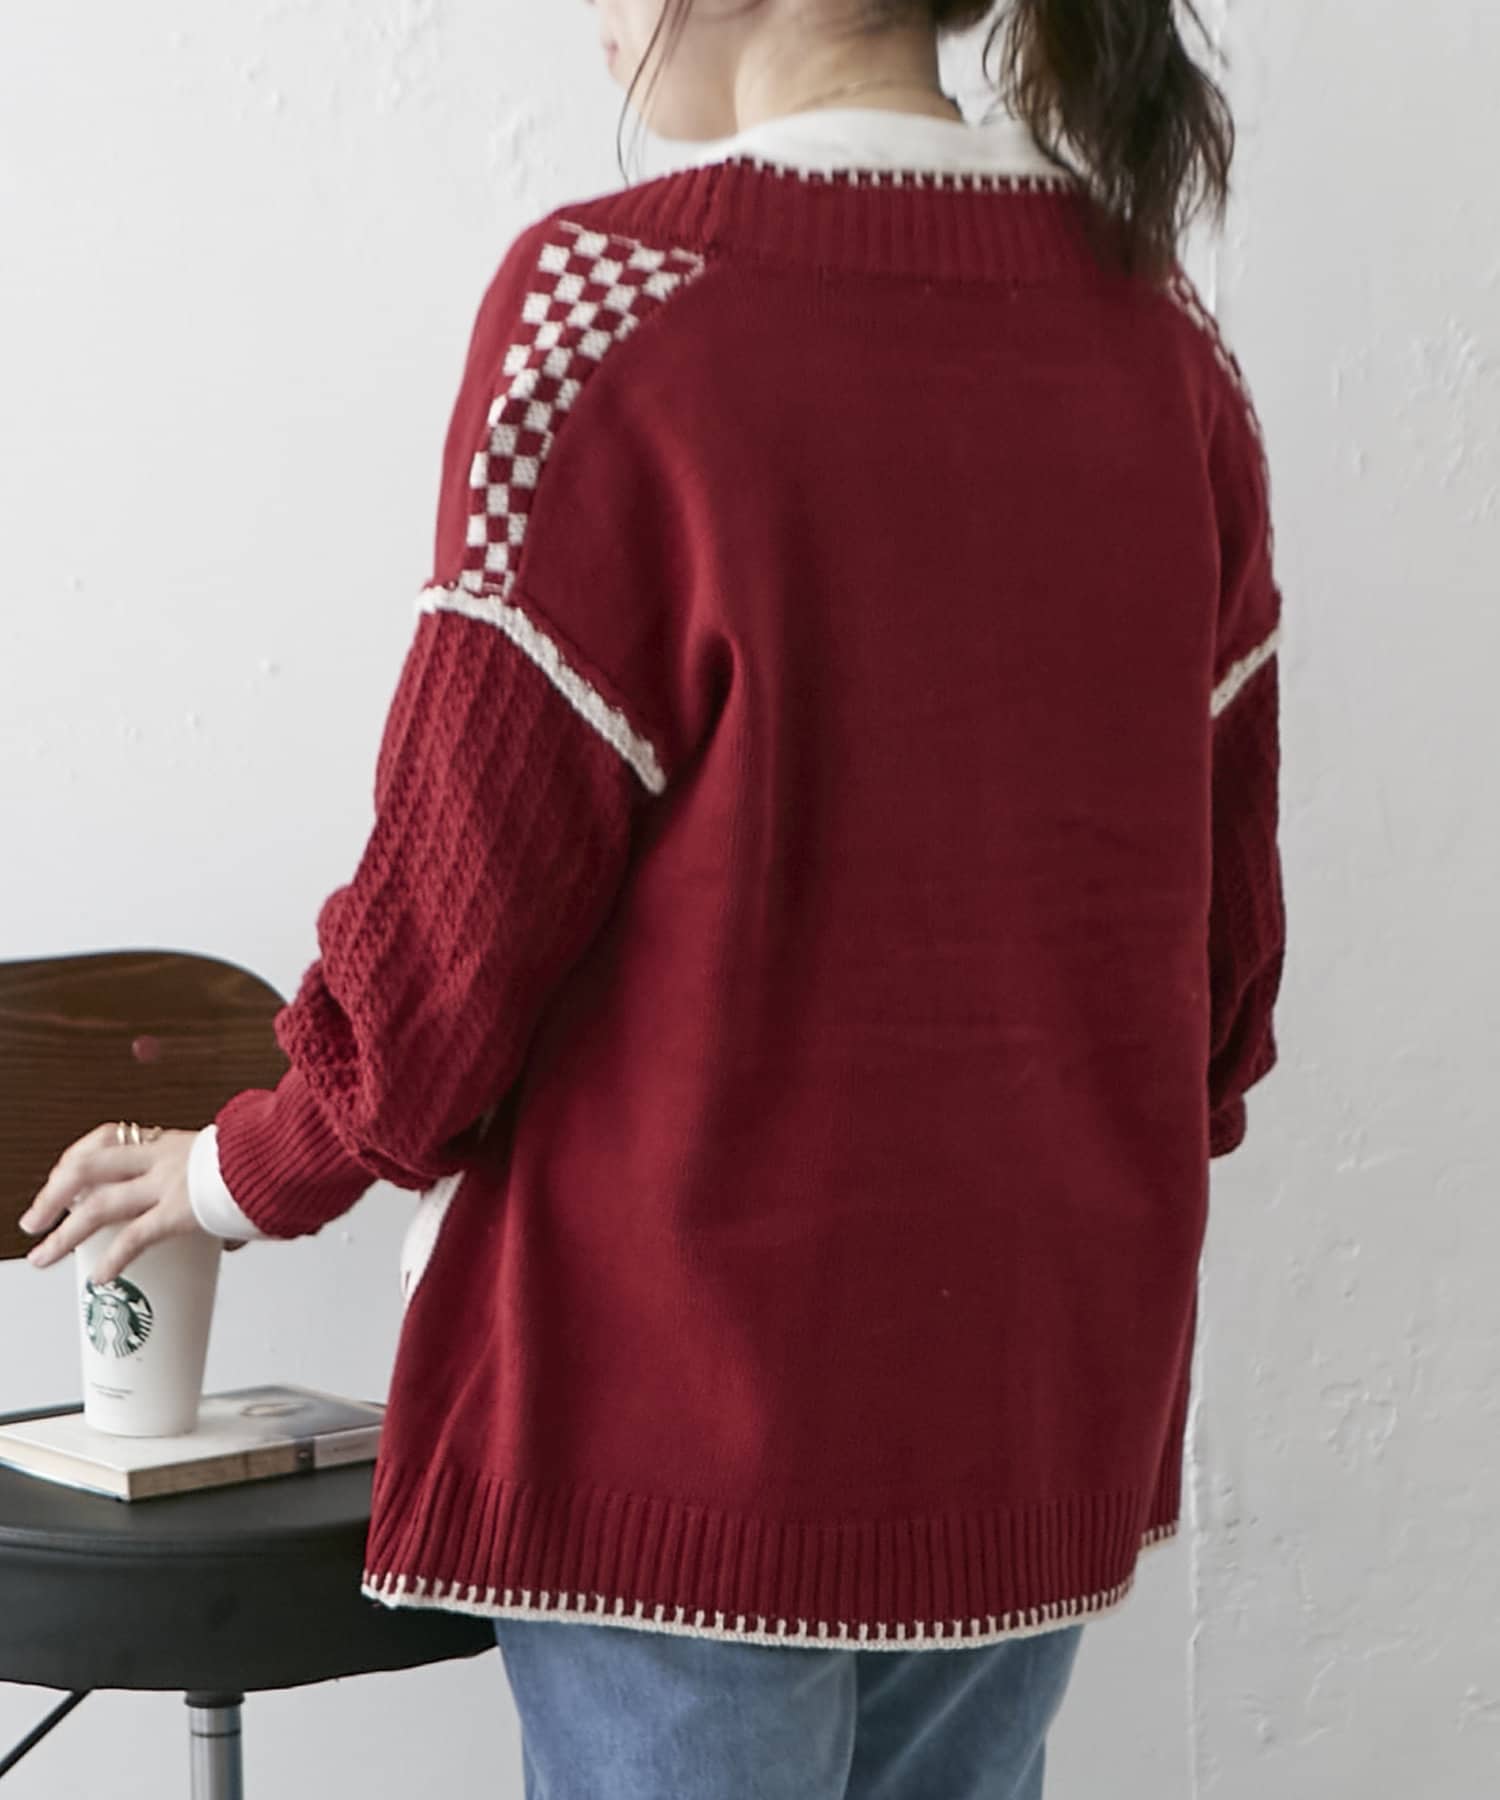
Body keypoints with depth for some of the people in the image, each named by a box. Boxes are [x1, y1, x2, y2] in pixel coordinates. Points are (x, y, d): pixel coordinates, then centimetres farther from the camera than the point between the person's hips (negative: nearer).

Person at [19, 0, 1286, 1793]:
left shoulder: (619, 305, -16)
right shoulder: (1166, 342, 3)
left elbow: (460, 897, -12)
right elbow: (1220, 922, 9)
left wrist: (256, 1169, 5)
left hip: (705, 1404, -6)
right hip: (1058, 1403, 6)